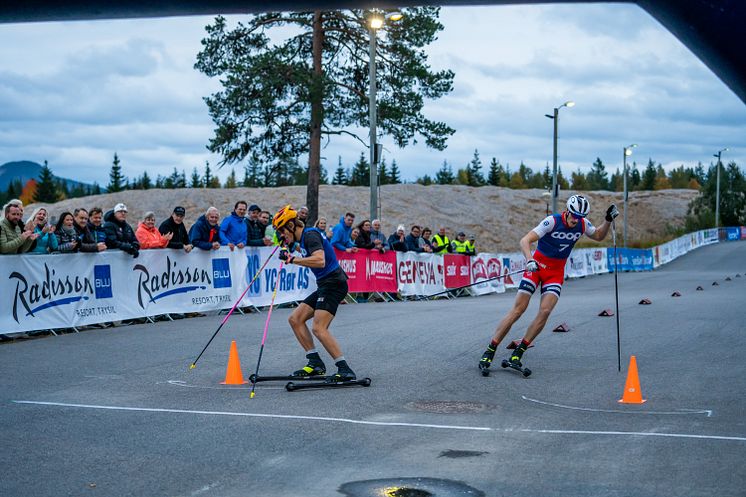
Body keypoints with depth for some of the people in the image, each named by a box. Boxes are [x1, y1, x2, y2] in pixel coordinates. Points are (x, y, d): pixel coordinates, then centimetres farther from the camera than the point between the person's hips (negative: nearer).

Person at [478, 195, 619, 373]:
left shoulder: (583, 225, -3)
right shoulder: (552, 221, -19)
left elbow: (599, 236, 19)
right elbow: (525, 241, -26)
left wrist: (608, 220, 2)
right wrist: (529, 260, -43)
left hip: (556, 272, 4)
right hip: (537, 265, -4)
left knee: (545, 311, -16)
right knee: (518, 309, -9)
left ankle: (518, 353, -7)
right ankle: (490, 351, -2)